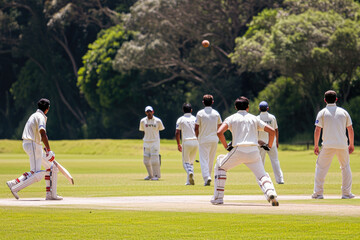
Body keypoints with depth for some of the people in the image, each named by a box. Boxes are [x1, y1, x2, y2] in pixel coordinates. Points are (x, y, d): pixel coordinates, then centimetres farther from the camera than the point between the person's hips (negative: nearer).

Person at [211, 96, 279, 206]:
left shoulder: (231, 118, 10)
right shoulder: (254, 118, 18)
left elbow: (219, 132, -7)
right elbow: (272, 131, 11)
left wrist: (226, 146, 5)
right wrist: (269, 146, 21)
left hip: (238, 151, -2)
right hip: (254, 151, 2)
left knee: (220, 166, 21)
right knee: (262, 175, 8)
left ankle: (218, 197, 15)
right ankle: (270, 192, -26)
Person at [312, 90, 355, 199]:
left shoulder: (322, 112, 2)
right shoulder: (344, 112, 9)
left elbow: (317, 130, -3)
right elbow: (350, 130, 10)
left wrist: (316, 145, 3)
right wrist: (351, 144, 18)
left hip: (328, 145, -2)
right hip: (342, 145, 2)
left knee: (321, 167, 6)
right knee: (345, 167, 16)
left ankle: (318, 193, 1)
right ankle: (346, 193, 12)